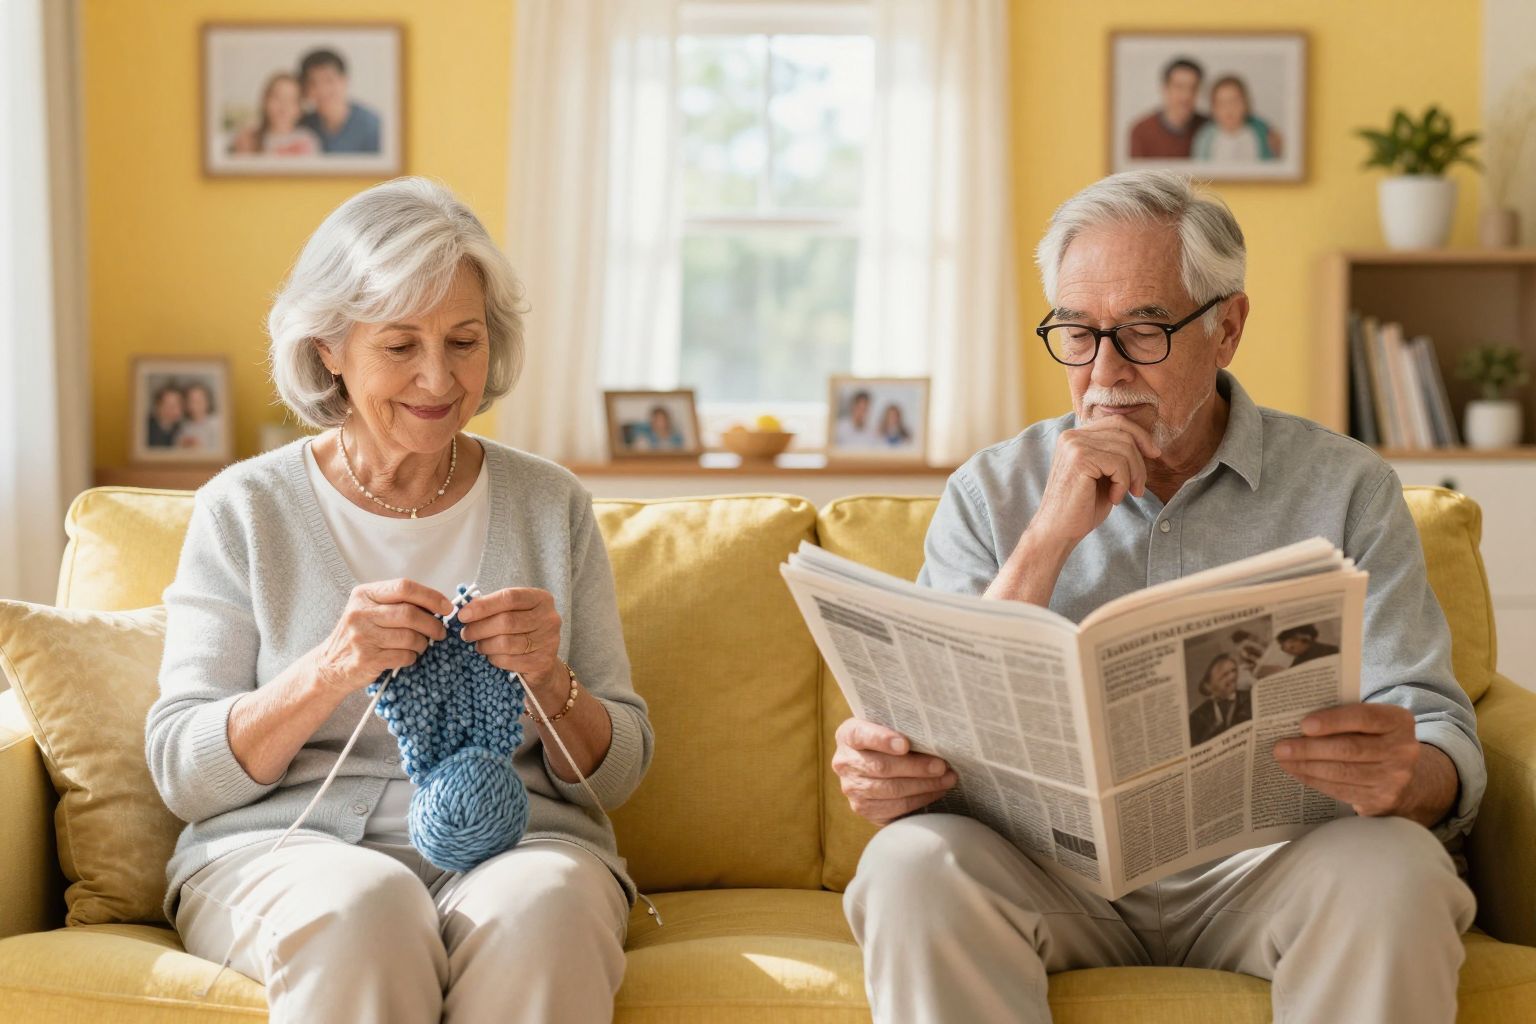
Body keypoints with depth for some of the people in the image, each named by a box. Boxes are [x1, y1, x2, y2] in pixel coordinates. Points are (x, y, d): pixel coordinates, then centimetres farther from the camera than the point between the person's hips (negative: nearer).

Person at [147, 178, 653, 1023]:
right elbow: (182, 775, -2)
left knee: (538, 906, -33)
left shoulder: (550, 506, 10)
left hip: (517, 845, 1)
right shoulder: (243, 510, 5)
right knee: (358, 906, -35)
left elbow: (617, 771, 10)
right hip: (286, 845, -1)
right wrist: (329, 671, -19)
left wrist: (548, 683, -12)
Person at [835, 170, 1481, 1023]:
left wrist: (1409, 776, -27)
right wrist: (1052, 535, -14)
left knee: (1393, 869, -33)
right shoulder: (989, 494, 7)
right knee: (911, 864, -30)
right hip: (1052, 871, 1)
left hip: (1263, 865, 0)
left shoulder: (1342, 488, 5)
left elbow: (1438, 737, -1)